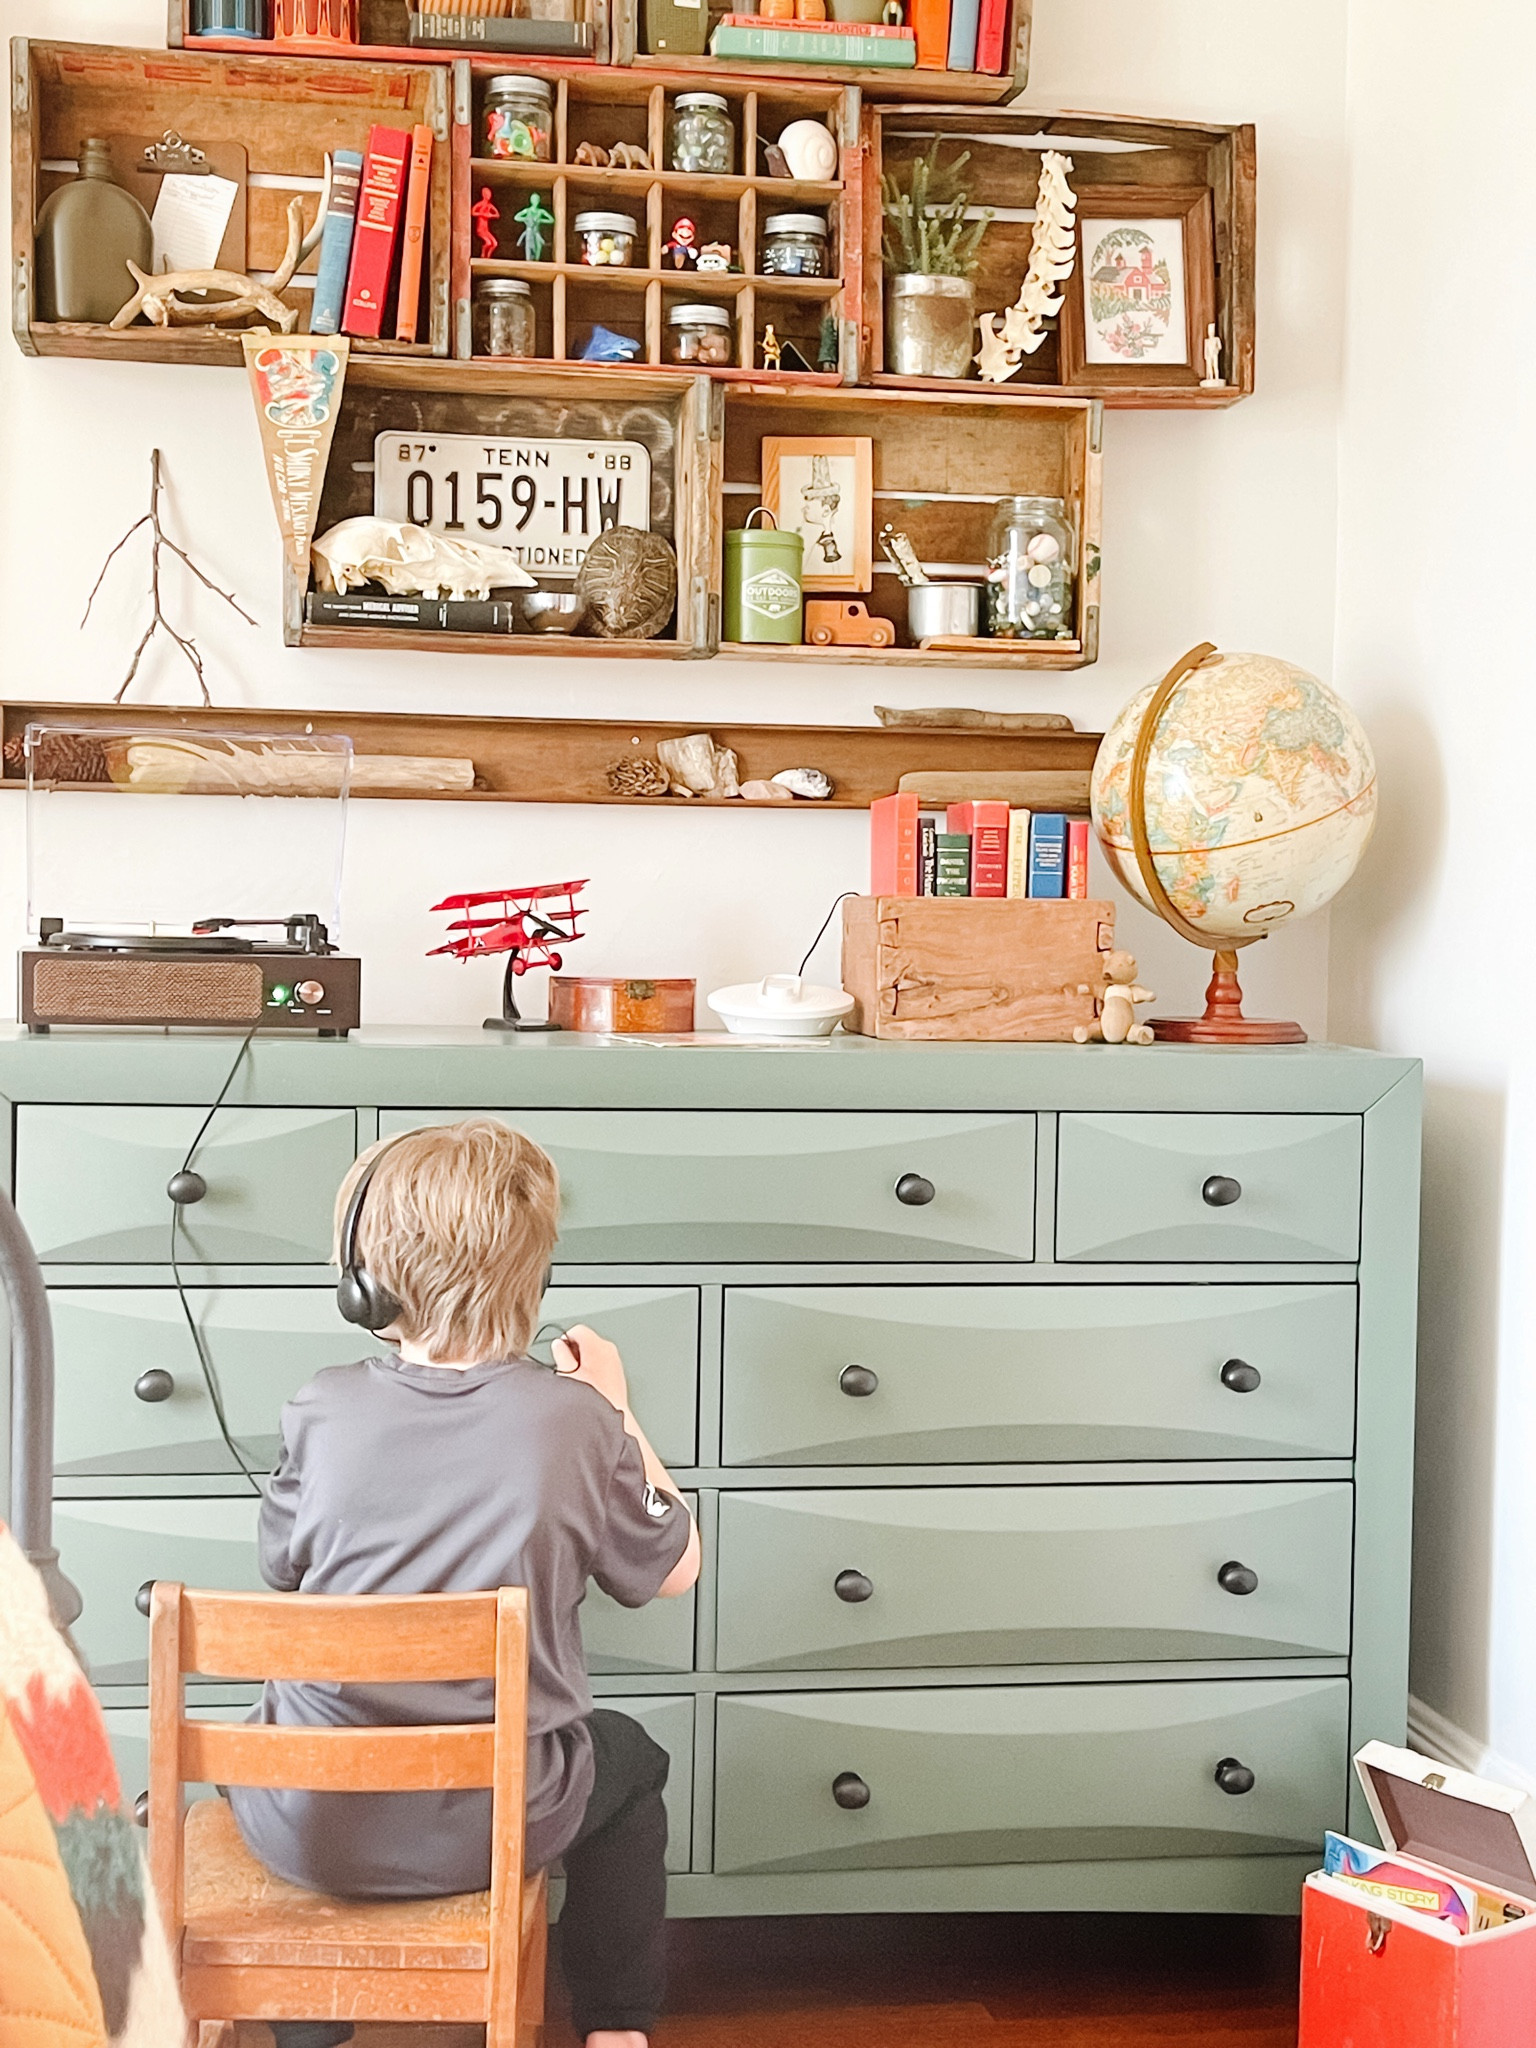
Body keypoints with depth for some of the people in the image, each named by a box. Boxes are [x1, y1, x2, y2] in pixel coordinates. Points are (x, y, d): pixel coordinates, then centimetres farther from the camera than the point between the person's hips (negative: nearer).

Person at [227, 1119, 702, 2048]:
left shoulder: (324, 1409, -10)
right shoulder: (577, 1422, -13)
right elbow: (675, 1569, 3)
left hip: (310, 1829, 1)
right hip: (489, 1829, -1)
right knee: (632, 1759, 31)